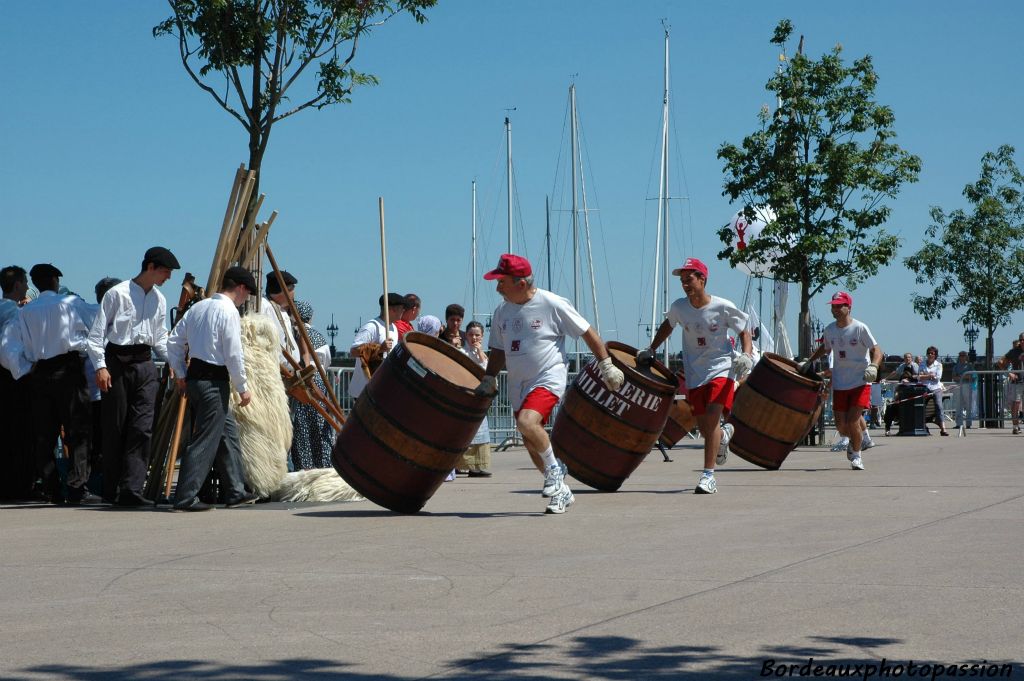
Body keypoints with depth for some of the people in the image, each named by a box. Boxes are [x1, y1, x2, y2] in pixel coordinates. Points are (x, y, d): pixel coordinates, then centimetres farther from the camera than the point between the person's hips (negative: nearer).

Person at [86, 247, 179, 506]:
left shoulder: (159, 299, 14)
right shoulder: (117, 294, -4)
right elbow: (96, 333, -4)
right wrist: (100, 367, -13)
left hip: (145, 364, 5)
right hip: (117, 363, -5)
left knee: (142, 427, -8)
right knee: (115, 427, 1)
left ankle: (131, 489, -12)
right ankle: (111, 489, 11)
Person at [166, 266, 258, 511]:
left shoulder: (198, 307, 12)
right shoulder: (229, 311, -12)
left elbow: (174, 341, 14)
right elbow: (233, 355, -15)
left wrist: (180, 375, 19)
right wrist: (242, 388, -6)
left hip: (194, 378, 9)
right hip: (213, 381, -9)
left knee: (228, 432, 17)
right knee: (205, 441, -6)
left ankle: (235, 492, 22)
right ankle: (185, 498, -8)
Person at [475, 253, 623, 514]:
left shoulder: (552, 304, -11)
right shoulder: (502, 312, 6)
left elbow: (587, 332, -4)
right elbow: (498, 350, 19)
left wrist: (606, 365, -3)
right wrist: (489, 378, 6)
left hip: (549, 378, -7)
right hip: (518, 385, 7)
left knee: (527, 422, -30)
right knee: (532, 444, 9)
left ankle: (554, 467, -7)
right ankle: (561, 491, 27)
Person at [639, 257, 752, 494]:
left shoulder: (723, 307, -12)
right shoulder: (679, 307, -2)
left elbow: (744, 333, -2)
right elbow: (667, 326, 20)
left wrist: (746, 355, -18)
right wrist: (650, 350, 17)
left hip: (721, 369, -4)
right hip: (694, 373, 4)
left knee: (711, 418, -21)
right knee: (704, 428, 7)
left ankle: (708, 475, -16)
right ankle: (724, 435, 46)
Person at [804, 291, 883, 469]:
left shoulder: (860, 328, -11)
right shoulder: (830, 330, 5)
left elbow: (876, 350, -12)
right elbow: (825, 348, 26)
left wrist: (873, 366, -31)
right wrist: (807, 362, 20)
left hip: (860, 382, -5)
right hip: (839, 384, 5)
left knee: (853, 421, -14)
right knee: (841, 425, 4)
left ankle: (856, 455, 9)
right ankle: (863, 438, 36)